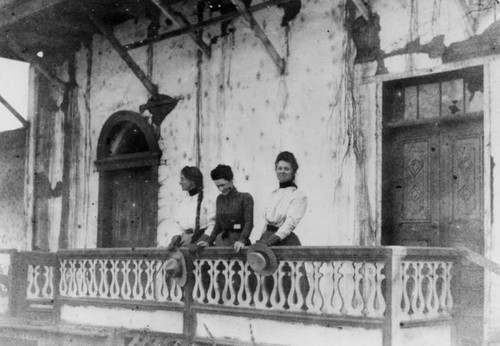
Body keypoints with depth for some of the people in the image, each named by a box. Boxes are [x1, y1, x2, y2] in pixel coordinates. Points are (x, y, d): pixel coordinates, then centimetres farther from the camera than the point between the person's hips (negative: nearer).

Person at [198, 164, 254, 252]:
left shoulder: (245, 198, 0)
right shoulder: (219, 199, 17)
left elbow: (249, 223, -9)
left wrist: (242, 241, -24)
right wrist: (209, 242, 9)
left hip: (238, 239, -4)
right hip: (221, 241, 4)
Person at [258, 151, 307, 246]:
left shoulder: (299, 195, -1)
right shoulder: (273, 194, 19)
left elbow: (291, 222, -13)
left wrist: (273, 239, -24)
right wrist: (261, 240, 8)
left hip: (285, 241, -5)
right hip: (268, 237, 5)